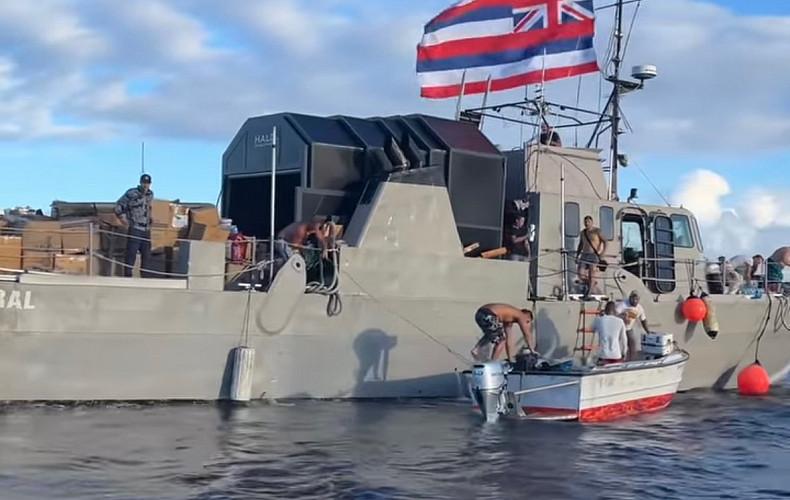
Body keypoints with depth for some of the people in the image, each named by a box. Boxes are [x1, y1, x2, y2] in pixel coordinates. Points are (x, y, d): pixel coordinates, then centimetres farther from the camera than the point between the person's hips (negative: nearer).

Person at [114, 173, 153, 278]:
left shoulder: (150, 194, 11)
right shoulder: (132, 193, -9)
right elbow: (118, 205, -4)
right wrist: (122, 217, -9)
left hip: (146, 230, 6)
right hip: (134, 229, -6)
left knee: (146, 255, 9)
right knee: (131, 255, -7)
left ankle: (145, 277, 17)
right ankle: (127, 277, -4)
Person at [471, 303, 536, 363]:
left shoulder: (508, 320, 34)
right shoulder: (521, 316, 13)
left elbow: (507, 339, 38)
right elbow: (527, 335, 13)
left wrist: (510, 358, 40)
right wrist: (533, 351, 22)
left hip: (479, 313, 9)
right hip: (488, 315, -9)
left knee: (490, 335, 34)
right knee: (501, 340, 9)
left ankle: (476, 349, 14)